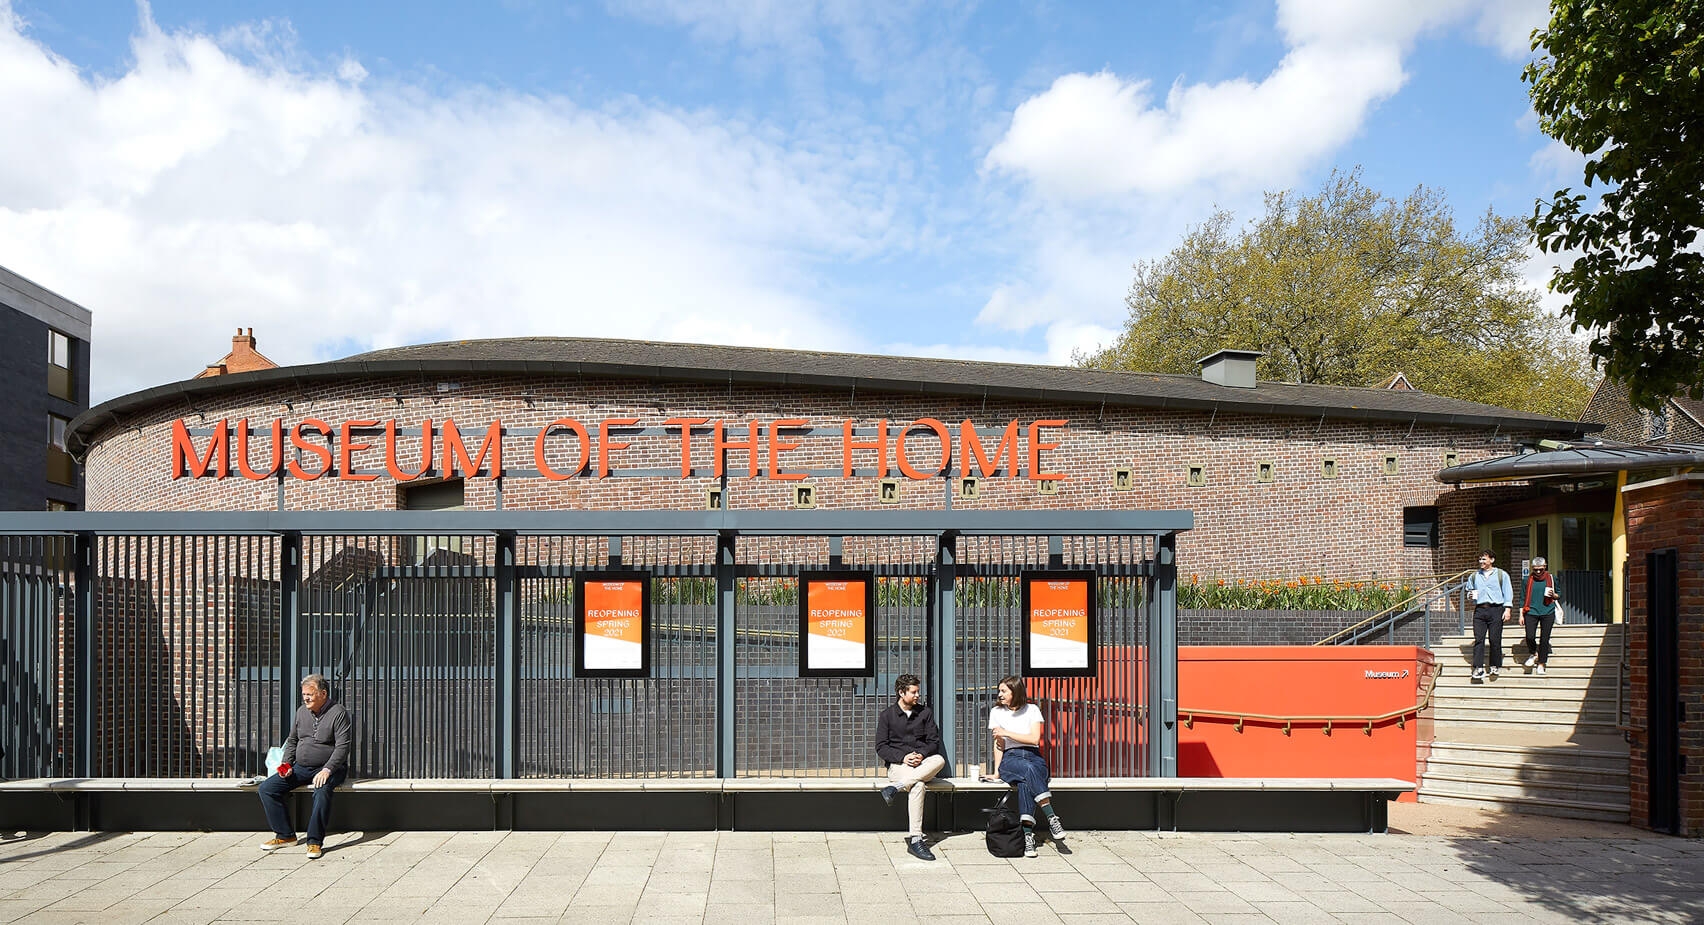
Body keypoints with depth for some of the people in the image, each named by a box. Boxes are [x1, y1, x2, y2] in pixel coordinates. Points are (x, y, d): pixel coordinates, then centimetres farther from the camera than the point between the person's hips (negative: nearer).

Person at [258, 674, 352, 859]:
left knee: (322, 791, -37)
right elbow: (292, 740, 20)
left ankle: (315, 841, -26)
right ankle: (285, 835, 1)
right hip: (301, 767, 7)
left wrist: (327, 770, -26)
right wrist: (287, 764, 3)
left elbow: (342, 746, -15)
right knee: (266, 789, -7)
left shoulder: (338, 713, -9)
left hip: (329, 768, -7)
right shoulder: (302, 711, 11)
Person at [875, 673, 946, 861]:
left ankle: (895, 788, -39)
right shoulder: (887, 715, 8)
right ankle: (914, 838, -39)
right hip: (897, 765, -3)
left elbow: (934, 741, 11)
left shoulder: (925, 713, 16)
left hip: (923, 764, 3)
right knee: (918, 785, -37)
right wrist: (903, 757, -15)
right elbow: (881, 747, 2)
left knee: (940, 759, -34)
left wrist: (921, 754, -11)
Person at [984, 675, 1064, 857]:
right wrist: (997, 770, -2)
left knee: (1025, 782, -36)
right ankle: (1052, 818, -45)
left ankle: (1027, 833, -45)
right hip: (1010, 758, 0)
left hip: (1034, 757, 1)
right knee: (1028, 769, -38)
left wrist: (1007, 733, -4)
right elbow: (998, 743, 8)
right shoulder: (996, 712, 13)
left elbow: (1034, 739, -1)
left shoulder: (1032, 710, 11)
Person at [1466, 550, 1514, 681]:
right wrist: (1470, 596, 4)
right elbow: (1469, 591, 28)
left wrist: (1508, 609, -5)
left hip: (1496, 610, -2)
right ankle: (1478, 668, -11)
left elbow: (1508, 593, 5)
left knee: (1495, 639, -3)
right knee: (1478, 639, -8)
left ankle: (1495, 666, 11)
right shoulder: (1473, 576, 18)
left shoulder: (1502, 575, 8)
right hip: (1479, 610, 3)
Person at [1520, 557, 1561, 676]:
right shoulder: (1528, 580, 7)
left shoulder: (1552, 578, 7)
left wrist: (1553, 595, -6)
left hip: (1548, 613, 0)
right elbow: (1523, 598, 11)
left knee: (1544, 639, 1)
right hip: (1531, 612, 0)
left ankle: (1541, 664, 12)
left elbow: (1559, 595, 18)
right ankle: (1532, 654, 17)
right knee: (1530, 636, -13)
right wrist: (1521, 614, 6)